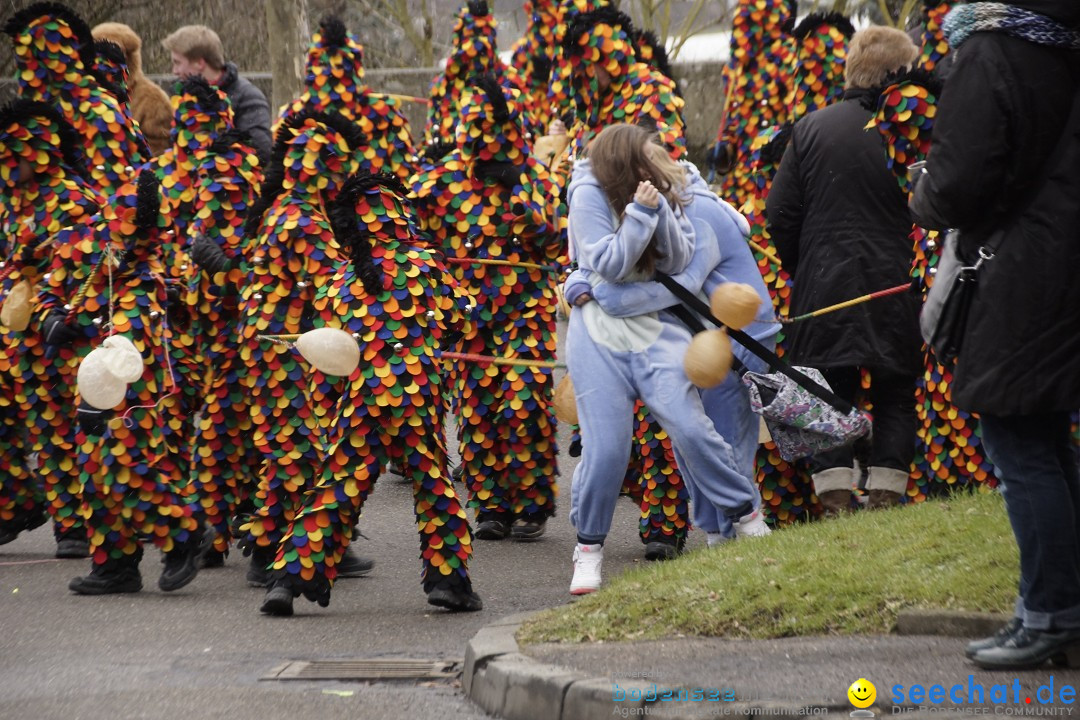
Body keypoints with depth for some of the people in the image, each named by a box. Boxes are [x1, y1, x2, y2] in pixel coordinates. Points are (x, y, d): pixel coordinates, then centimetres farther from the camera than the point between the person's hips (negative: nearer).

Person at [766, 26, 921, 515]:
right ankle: (884, 501, 5)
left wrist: (797, 270, 14)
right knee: (895, 398, 10)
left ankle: (835, 505, 2)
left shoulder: (810, 129, 0)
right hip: (896, 286, -1)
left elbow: (780, 215, 1)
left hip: (824, 286, 1)